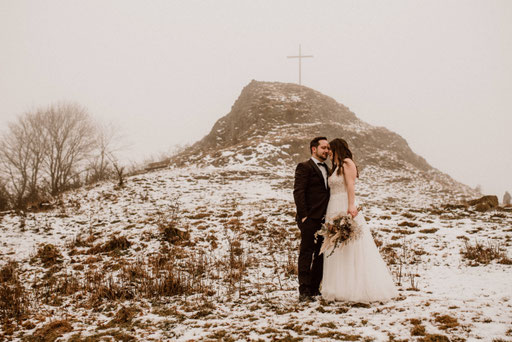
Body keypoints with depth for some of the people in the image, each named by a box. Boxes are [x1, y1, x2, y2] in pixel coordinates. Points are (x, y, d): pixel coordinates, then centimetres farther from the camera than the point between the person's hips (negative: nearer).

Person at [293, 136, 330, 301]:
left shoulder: (326, 168, 20)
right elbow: (298, 192, -11)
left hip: (323, 219, 8)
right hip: (310, 219, -8)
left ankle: (314, 289, 17)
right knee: (306, 253, -4)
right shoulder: (304, 167, -4)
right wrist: (303, 215, -17)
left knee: (321, 254, 9)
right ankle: (304, 291, -1)